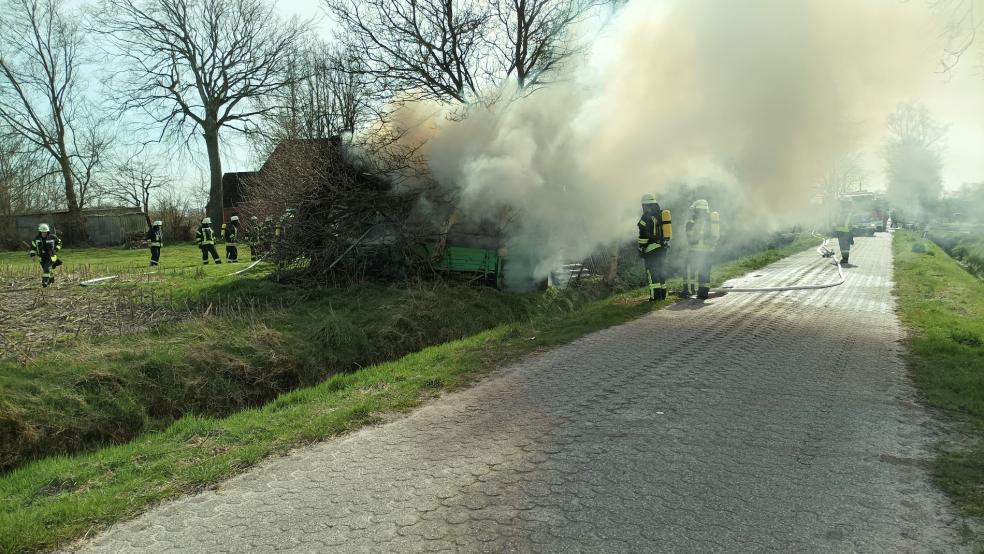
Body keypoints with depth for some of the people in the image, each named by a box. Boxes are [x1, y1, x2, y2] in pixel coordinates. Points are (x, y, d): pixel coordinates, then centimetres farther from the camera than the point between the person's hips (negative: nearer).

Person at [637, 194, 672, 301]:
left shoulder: (646, 217, -11)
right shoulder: (663, 214, 13)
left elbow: (643, 235, -14)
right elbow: (667, 231, 17)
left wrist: (641, 249, -9)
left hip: (651, 249, -8)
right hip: (663, 248, 8)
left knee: (652, 272, -4)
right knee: (661, 270, 15)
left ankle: (655, 295, -7)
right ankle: (662, 294, 19)